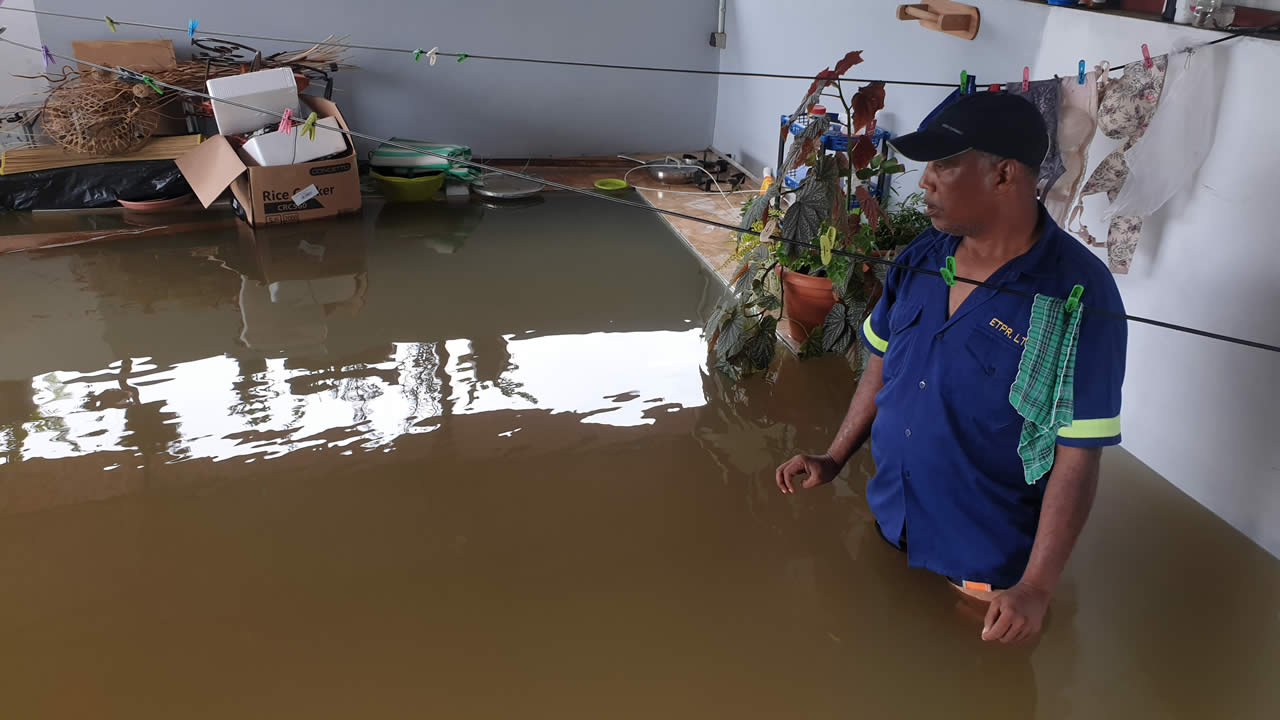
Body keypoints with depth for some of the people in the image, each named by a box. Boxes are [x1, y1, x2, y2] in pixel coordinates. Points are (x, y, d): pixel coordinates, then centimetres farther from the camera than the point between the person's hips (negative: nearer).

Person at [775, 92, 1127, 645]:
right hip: (886, 532, 6)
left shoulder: (1078, 294, -21)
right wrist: (835, 458, 5)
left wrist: (1037, 588, -20)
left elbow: (1078, 454, -20)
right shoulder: (920, 258, -3)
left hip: (984, 571, -5)